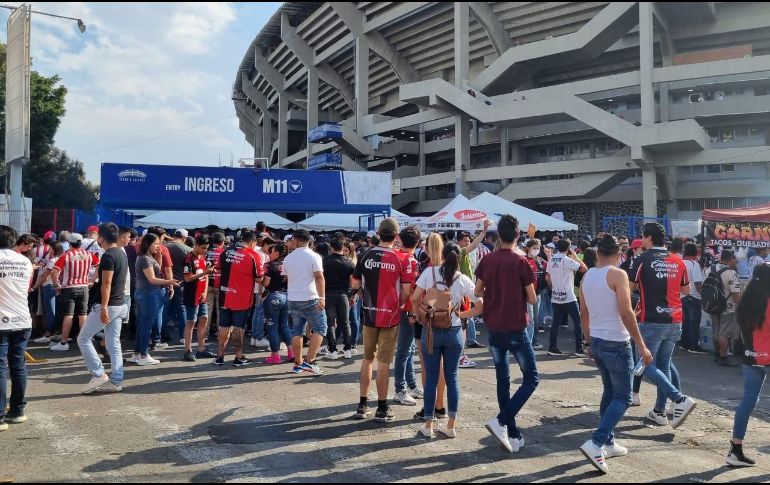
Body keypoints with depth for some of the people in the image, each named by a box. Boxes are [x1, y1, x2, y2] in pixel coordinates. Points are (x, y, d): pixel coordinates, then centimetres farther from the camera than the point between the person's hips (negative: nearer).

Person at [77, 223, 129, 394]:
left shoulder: (108, 256, -16)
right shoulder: (122, 253, 12)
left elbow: (106, 284, -22)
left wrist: (104, 307, -24)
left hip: (108, 305, -9)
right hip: (120, 305, 9)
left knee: (83, 339, 4)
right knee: (114, 343, 10)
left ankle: (99, 374, 2)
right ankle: (116, 381, 10)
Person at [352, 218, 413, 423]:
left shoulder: (366, 256, -1)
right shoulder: (401, 259, -9)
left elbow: (355, 284, 5)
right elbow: (406, 290, -11)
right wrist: (399, 304, 7)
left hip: (369, 314, 3)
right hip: (390, 315, -3)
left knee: (368, 358, 15)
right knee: (383, 362, 3)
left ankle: (362, 405, 21)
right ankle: (382, 409, 11)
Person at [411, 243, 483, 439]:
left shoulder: (430, 273, -6)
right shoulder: (464, 280, -4)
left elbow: (415, 299, -5)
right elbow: (481, 306, -5)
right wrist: (462, 315, 5)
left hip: (431, 331, 0)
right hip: (454, 332, 1)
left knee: (431, 378, 6)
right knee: (452, 377, 11)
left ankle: (428, 426, 14)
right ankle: (451, 425, 16)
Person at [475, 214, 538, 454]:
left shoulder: (487, 260, 0)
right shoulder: (520, 261, -12)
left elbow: (478, 292, 7)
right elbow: (532, 299, -8)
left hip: (494, 328, 5)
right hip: (515, 329, -5)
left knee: (502, 379, 14)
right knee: (532, 378, 6)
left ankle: (514, 435, 18)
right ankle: (501, 421, -10)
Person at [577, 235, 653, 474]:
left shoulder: (587, 276, 7)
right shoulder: (618, 275, -14)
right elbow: (626, 314, -19)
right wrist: (641, 346, -14)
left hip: (596, 341, 7)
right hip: (616, 343, -7)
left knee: (610, 392, 19)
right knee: (623, 397, 1)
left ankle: (608, 443, 23)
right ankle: (595, 443, -12)